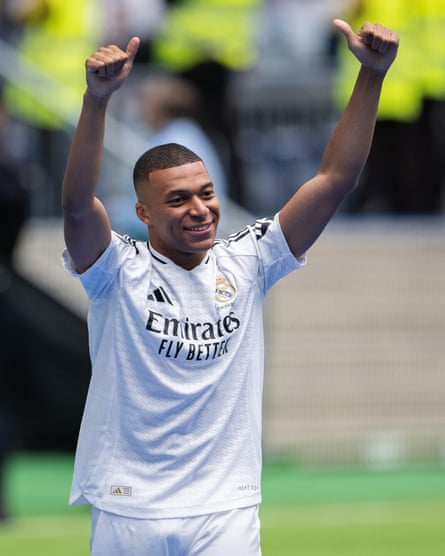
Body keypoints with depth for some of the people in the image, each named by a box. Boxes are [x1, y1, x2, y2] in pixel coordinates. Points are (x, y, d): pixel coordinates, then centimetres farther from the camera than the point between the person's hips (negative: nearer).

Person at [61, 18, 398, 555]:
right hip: (128, 508, -2)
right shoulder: (121, 271, -4)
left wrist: (371, 75, -10)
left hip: (226, 511, 2)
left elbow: (335, 179, 0)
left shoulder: (244, 263, 5)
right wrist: (97, 99, -38)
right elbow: (78, 205, -23)